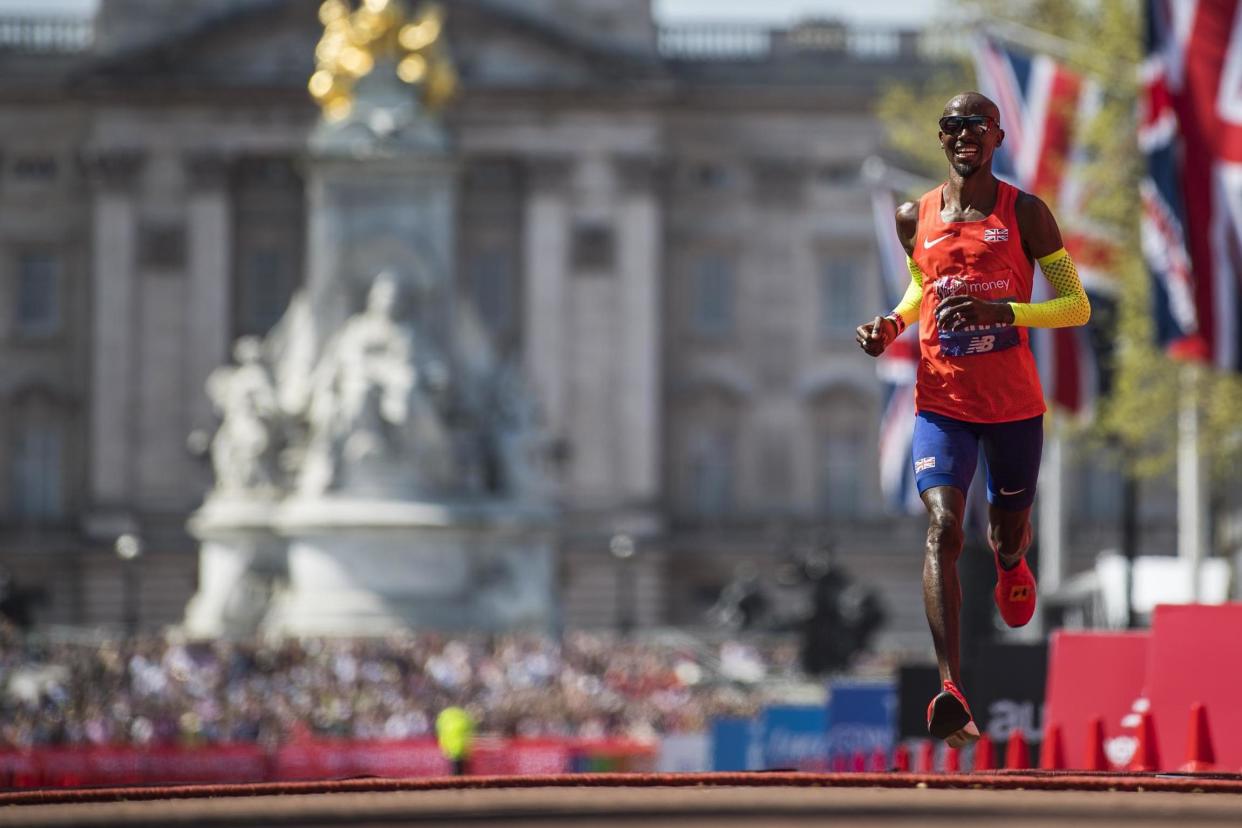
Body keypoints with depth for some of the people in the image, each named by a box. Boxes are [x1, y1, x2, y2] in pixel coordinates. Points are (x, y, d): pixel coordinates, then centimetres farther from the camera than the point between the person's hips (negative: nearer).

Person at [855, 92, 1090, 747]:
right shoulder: (915, 218, 5)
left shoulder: (1025, 214, -4)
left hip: (1015, 404, 0)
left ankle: (1009, 564, 60)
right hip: (942, 402, 0)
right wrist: (892, 324, 3)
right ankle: (951, 690, -28)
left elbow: (1076, 306, -5)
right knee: (943, 527, -19)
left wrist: (1000, 311, -21)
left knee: (1007, 530, 17)